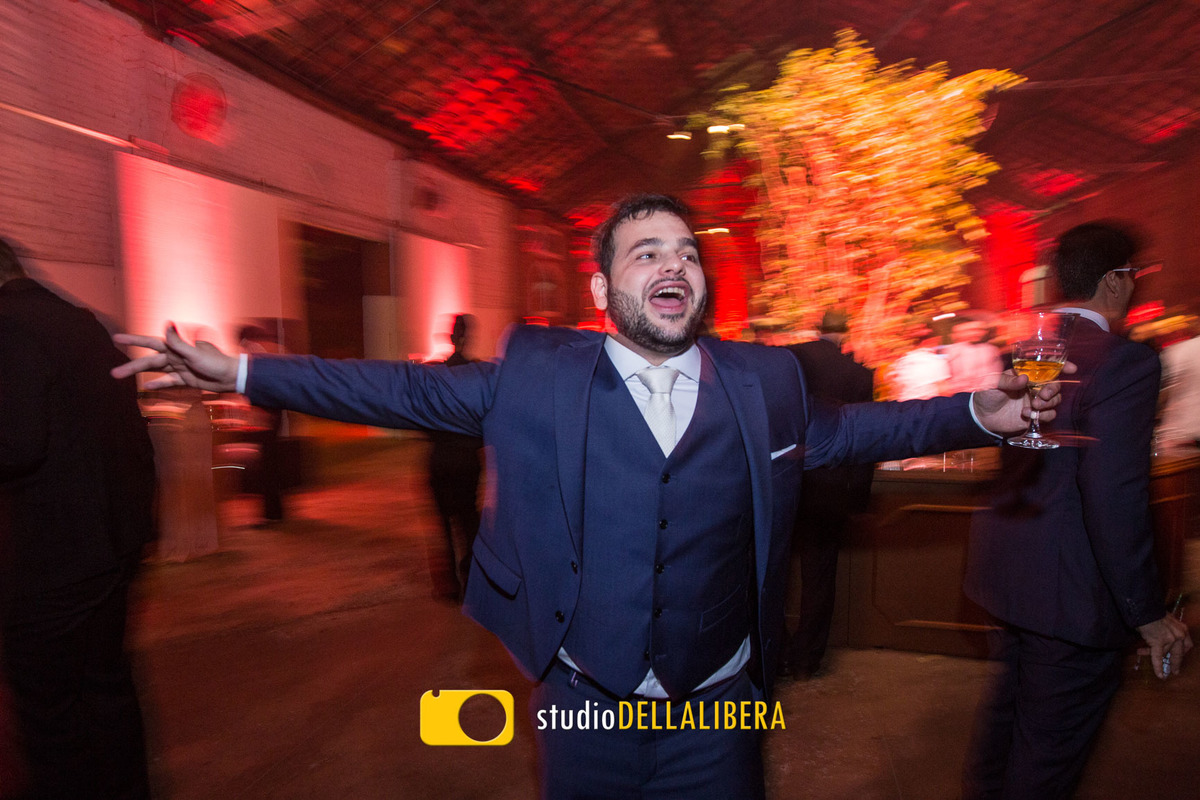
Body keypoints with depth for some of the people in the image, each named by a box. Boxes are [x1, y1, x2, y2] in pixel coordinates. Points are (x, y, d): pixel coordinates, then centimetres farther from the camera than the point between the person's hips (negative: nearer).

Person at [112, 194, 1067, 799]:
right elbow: (407, 389, -5)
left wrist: (976, 412, 2)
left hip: (718, 712, 1)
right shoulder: (537, 375, -8)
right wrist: (241, 373, -7)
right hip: (584, 708, -1)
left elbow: (847, 428, 10)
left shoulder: (764, 383, -2)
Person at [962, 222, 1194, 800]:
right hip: (1071, 595, -8)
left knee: (1007, 708, 28)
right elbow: (1115, 502, -26)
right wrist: (1148, 613, -15)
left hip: (1006, 576, 8)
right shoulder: (1124, 362, -21)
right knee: (1048, 751, 12)